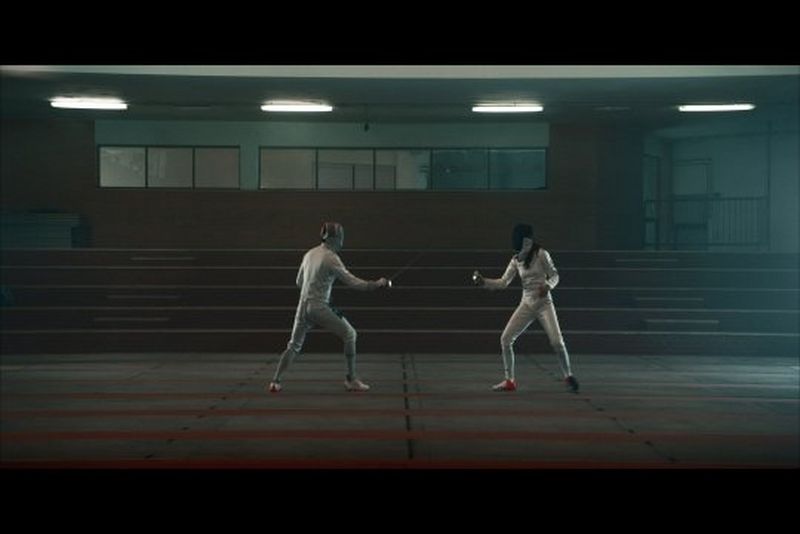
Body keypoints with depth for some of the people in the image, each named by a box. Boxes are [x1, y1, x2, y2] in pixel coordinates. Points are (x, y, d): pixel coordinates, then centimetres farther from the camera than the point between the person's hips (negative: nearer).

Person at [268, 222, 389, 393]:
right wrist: (377, 284, -10)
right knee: (349, 334, 4)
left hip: (303, 306, 7)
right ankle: (351, 379, 3)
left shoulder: (310, 254, 11)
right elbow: (353, 282, -15)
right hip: (319, 307, -7)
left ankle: (275, 381, 12)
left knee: (294, 345, 18)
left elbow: (299, 282, 21)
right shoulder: (331, 258, -12)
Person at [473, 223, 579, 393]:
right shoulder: (516, 259, 3)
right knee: (505, 339, -5)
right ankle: (509, 381, 7)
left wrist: (547, 286, -28)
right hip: (526, 304, 5)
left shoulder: (541, 254, -11)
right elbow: (503, 283, 4)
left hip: (544, 304, -5)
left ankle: (568, 377, 5)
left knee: (557, 342, -18)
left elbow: (554, 276, -6)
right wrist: (483, 282, -10)